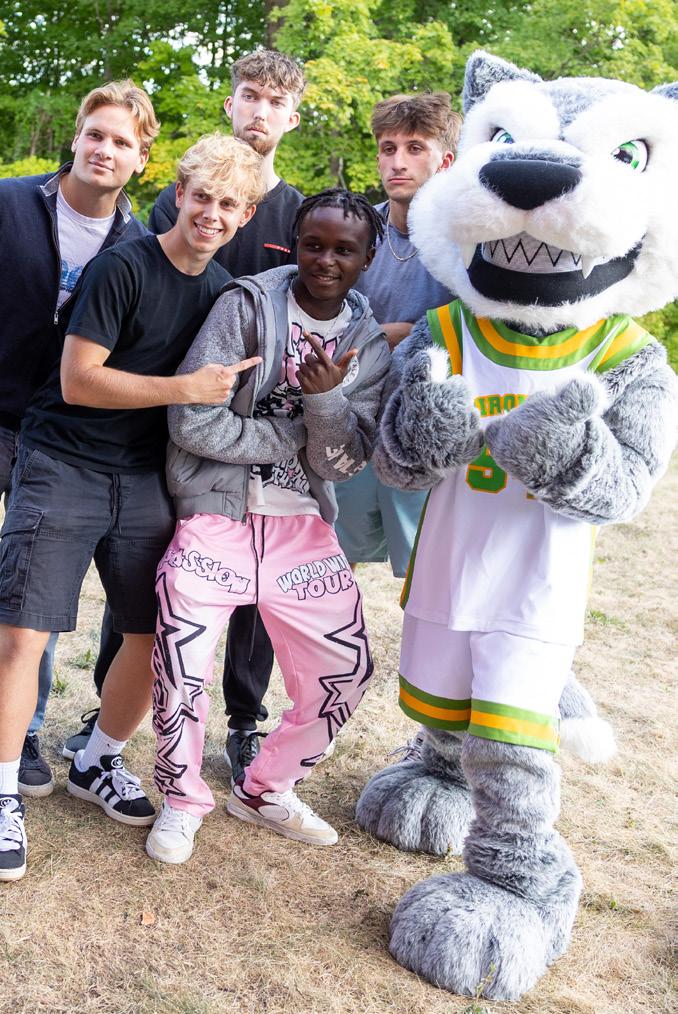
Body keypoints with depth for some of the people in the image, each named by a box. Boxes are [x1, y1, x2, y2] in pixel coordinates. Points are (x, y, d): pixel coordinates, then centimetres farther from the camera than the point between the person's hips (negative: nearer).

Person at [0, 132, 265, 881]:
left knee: (157, 635, 7)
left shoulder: (224, 291, 8)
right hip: (63, 470, -6)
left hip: (144, 479, 6)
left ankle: (97, 764, 30)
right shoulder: (124, 268, -12)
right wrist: (186, 389, -20)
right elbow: (79, 380, -16)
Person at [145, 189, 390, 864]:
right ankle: (182, 798, 16)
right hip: (216, 516, -4)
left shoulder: (370, 345, 6)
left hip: (302, 528, 4)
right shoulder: (247, 305, -6)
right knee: (181, 666, -14)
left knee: (346, 670, 6)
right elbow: (194, 424, -15)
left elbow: (341, 464, -2)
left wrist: (326, 396, -21)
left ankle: (264, 790, 31)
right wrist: (297, 437, -10)